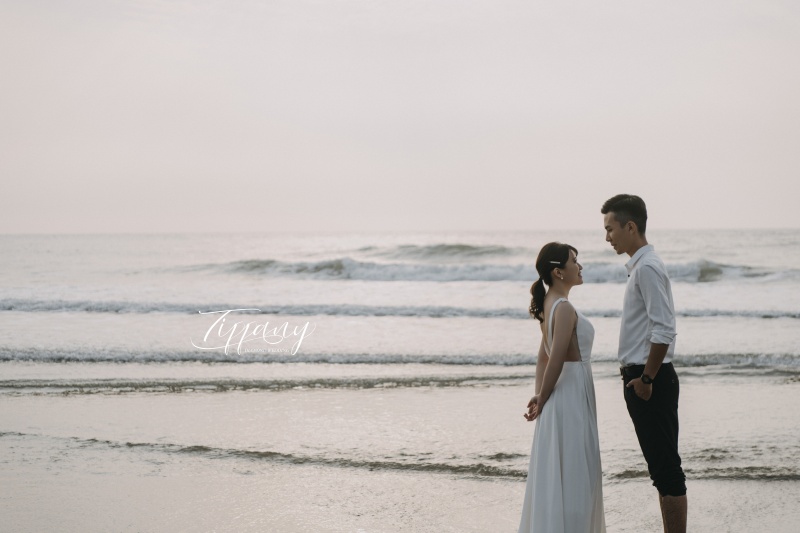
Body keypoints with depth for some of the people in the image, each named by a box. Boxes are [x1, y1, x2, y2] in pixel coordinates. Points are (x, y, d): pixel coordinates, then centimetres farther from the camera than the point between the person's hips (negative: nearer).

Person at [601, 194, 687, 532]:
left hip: (650, 382, -10)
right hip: (640, 378, 10)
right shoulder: (639, 265, 15)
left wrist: (646, 378, -17)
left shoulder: (647, 268, -16)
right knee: (662, 467, 13)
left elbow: (664, 331, -23)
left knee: (666, 467, -6)